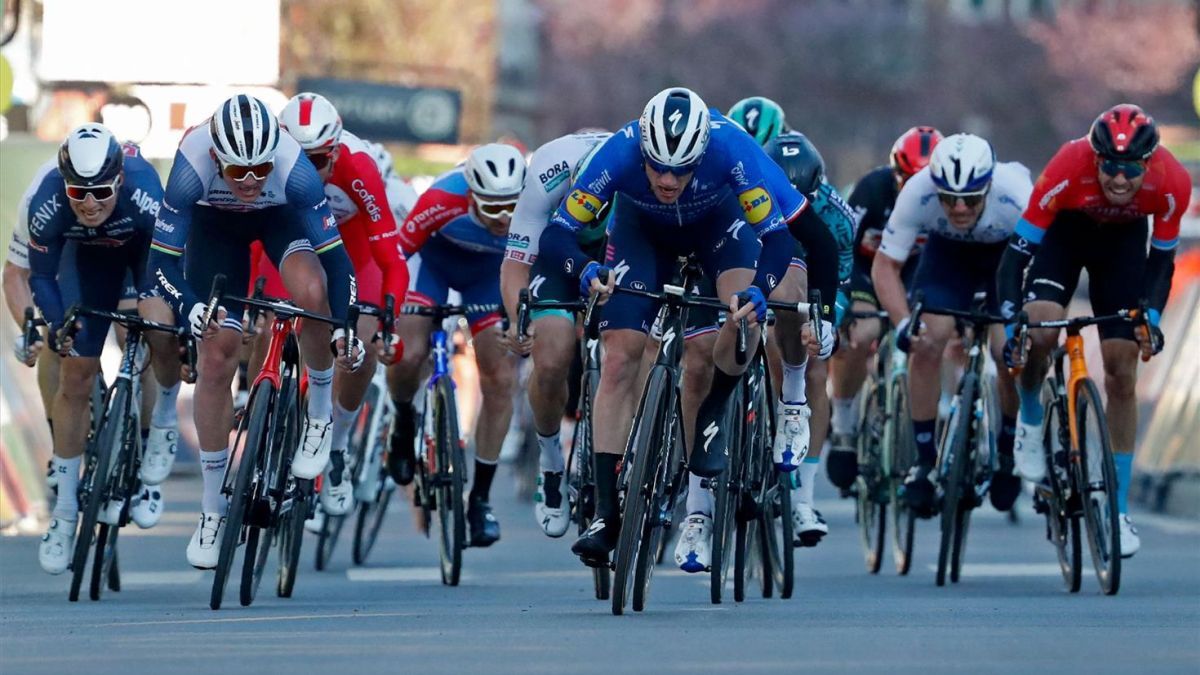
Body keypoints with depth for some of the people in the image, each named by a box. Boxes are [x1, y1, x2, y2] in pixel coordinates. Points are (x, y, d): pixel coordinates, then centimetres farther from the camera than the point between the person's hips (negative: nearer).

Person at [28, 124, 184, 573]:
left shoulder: (142, 190, -41)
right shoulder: (47, 202, -36)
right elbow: (41, 276, -21)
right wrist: (56, 324, -33)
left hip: (146, 243, -1)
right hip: (88, 253, 1)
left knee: (164, 338, -26)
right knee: (75, 377, -3)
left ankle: (164, 420, 9)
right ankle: (65, 511, 7)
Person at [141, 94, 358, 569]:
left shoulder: (293, 166, -38)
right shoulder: (192, 167, -38)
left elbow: (334, 254, -33)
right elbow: (163, 259, -33)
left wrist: (345, 327, -44)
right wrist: (188, 308, -52)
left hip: (282, 217, -1)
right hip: (215, 223, 1)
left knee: (311, 291, -33)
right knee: (216, 356, -7)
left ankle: (320, 413, -8)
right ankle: (212, 508, 7)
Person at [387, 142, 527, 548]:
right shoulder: (443, 201, -39)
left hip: (492, 271, 2)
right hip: (435, 258, -2)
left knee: (501, 379, -8)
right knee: (409, 355, -22)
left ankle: (480, 498, 4)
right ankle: (404, 422, 14)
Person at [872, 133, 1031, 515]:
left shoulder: (1017, 196, -38)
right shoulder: (918, 193, -34)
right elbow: (886, 265, -25)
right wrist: (903, 324, -38)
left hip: (1009, 252, -1)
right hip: (949, 251, 1)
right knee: (927, 344, -19)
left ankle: (1008, 451, 8)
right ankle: (925, 460, -6)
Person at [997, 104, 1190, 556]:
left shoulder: (1171, 184, -32)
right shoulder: (1068, 171, -38)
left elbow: (1162, 257, -15)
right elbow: (1019, 248, -30)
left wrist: (1150, 318, -26)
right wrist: (1011, 320, -38)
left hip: (1124, 238, 1)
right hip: (1066, 230, -1)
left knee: (1122, 376, -3)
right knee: (1039, 329, -29)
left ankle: (1119, 510, 5)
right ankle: (1030, 418, 3)